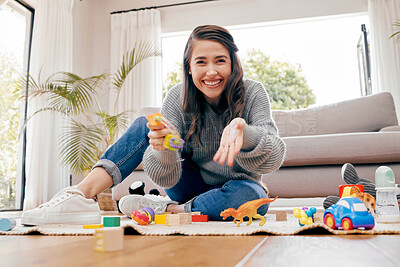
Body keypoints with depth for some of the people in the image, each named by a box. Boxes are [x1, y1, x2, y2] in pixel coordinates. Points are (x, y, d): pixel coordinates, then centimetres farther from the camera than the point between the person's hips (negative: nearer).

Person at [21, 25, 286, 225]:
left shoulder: (252, 93, -16)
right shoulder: (178, 99, -13)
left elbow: (274, 158, -29)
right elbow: (167, 178, -20)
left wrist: (242, 131, -50)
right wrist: (163, 148, -44)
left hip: (238, 187, -1)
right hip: (194, 185, 2)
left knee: (251, 196, -40)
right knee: (145, 126, -18)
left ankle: (164, 208, -22)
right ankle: (82, 194, -31)